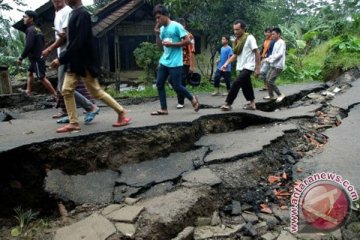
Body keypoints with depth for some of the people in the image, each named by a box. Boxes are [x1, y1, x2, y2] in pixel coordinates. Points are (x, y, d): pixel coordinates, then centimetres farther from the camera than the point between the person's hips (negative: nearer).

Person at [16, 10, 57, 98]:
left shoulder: (30, 30, -16)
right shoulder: (37, 29, 14)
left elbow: (28, 46, -22)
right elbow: (42, 43, 20)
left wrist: (21, 58, -16)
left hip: (36, 58, -10)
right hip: (38, 56, 10)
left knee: (42, 77, -10)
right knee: (29, 72, 22)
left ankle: (55, 95, -11)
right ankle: (28, 91, 30)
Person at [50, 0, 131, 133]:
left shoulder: (82, 14, -17)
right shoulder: (75, 13, 12)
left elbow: (78, 42, -24)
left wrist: (61, 59, -21)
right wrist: (63, 58, 12)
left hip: (84, 62, -9)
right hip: (74, 62, 9)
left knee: (96, 92, -1)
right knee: (66, 90, 5)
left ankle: (121, 113, 13)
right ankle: (74, 123, 13)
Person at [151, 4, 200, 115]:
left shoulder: (176, 26, -9)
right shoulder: (161, 29, 13)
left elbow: (187, 41, -12)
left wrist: (171, 44, -17)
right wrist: (157, 34, 1)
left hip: (175, 63, -8)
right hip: (164, 62, 8)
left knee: (176, 86, -5)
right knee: (159, 84, 5)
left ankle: (192, 99, 20)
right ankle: (163, 109, 13)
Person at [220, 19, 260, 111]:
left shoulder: (249, 38, -12)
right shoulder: (237, 40, 9)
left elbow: (257, 52, -11)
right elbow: (235, 54, 12)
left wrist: (257, 68, -14)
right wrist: (226, 64, -2)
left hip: (248, 67, -8)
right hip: (241, 67, 8)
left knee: (236, 83, -16)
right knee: (246, 86, 12)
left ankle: (228, 104, -11)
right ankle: (252, 104, 25)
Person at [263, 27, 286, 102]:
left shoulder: (281, 42, -11)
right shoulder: (276, 43, 17)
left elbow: (280, 54, -21)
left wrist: (270, 60, -19)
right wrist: (268, 59, 6)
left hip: (278, 66, -9)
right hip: (273, 65, 9)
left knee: (270, 81, -14)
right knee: (267, 79, 10)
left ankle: (280, 95, -3)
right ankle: (271, 95, 22)